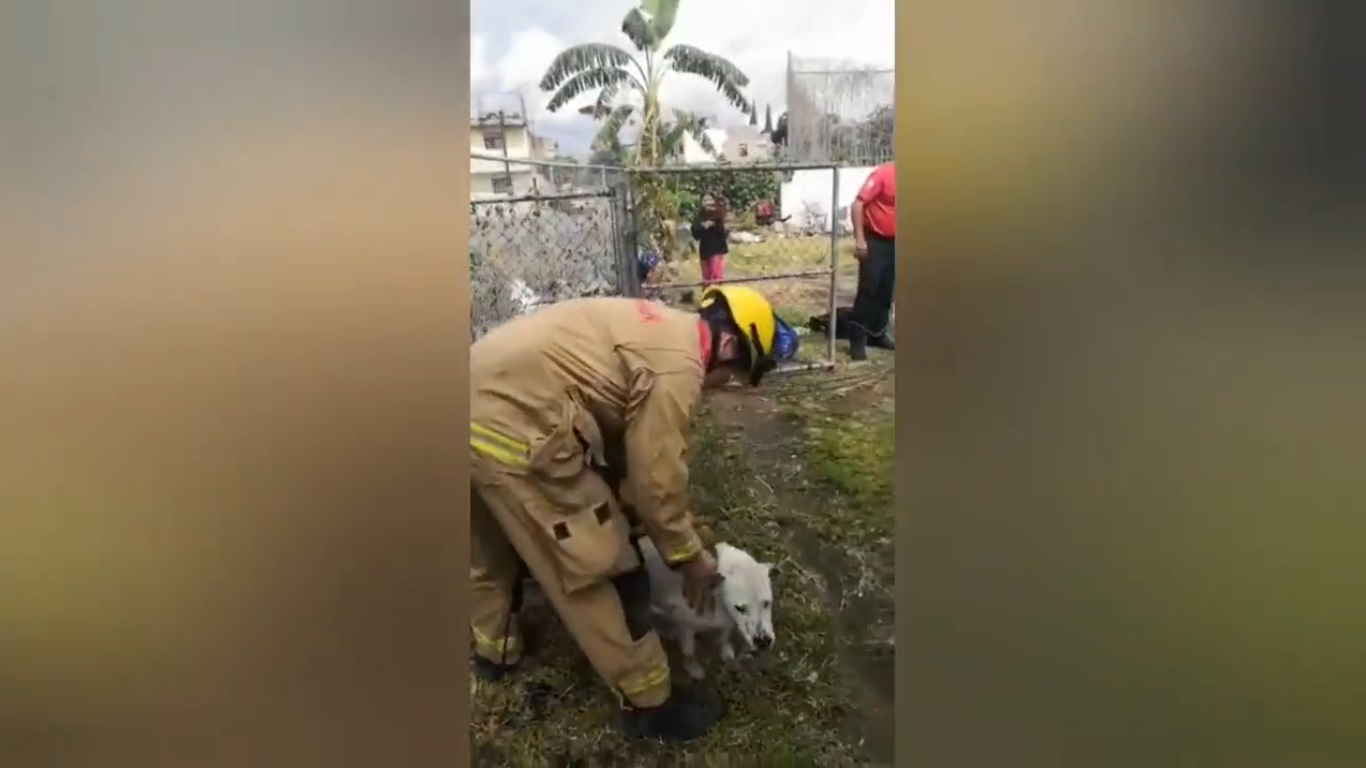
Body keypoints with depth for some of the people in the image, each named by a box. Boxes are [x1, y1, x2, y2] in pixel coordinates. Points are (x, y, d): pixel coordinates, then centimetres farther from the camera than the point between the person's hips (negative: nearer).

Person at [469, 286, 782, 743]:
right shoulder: (678, 366, -13)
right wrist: (687, 555, 5)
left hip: (478, 402, 10)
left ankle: (495, 650, 55)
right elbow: (656, 476, -10)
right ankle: (649, 703, 21)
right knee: (600, 569, 4)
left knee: (493, 545, 31)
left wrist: (625, 514, 27)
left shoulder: (662, 328, 18)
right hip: (515, 428, -10)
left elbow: (628, 439, 22)